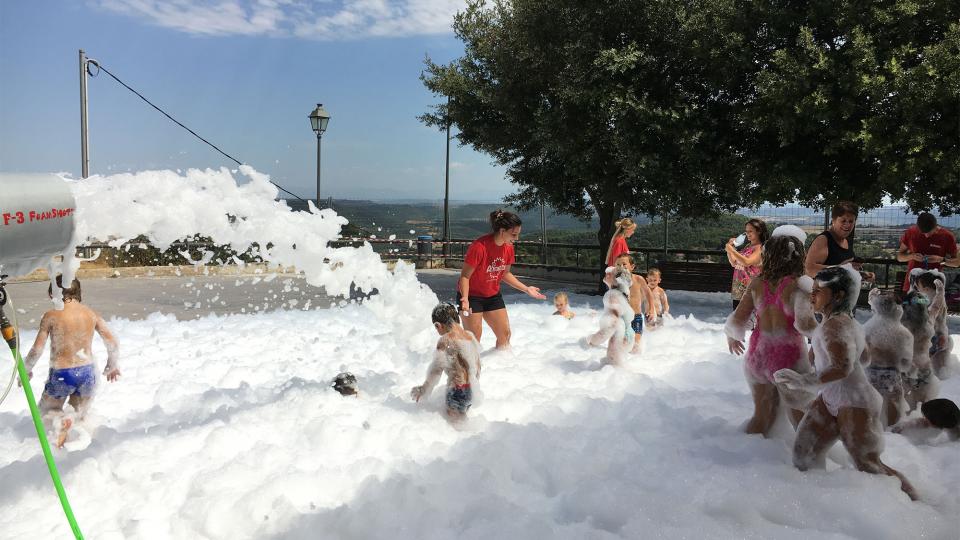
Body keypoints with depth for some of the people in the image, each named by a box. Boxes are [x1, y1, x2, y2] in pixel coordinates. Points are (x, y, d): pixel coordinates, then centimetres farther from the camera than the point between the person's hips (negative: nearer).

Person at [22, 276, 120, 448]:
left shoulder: (51, 315, -8)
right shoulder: (91, 314, 1)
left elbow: (37, 349, -7)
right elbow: (112, 342, 3)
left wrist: (26, 370, 12)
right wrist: (112, 366, 20)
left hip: (61, 375, -3)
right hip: (87, 373, 3)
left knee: (46, 413, 22)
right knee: (79, 416, 21)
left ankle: (60, 419, -15)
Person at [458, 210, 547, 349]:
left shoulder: (508, 248, -4)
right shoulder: (479, 247, -26)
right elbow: (465, 276, -22)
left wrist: (526, 289, 8)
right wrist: (465, 299, -36)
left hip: (493, 295, 7)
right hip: (472, 295, -7)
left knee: (505, 334, 7)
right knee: (474, 337, -6)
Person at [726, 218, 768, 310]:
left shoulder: (760, 248, -9)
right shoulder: (747, 246, 15)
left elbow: (747, 262, -25)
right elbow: (734, 263, 20)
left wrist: (732, 250, -19)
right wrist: (729, 248, 7)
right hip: (738, 289, 8)